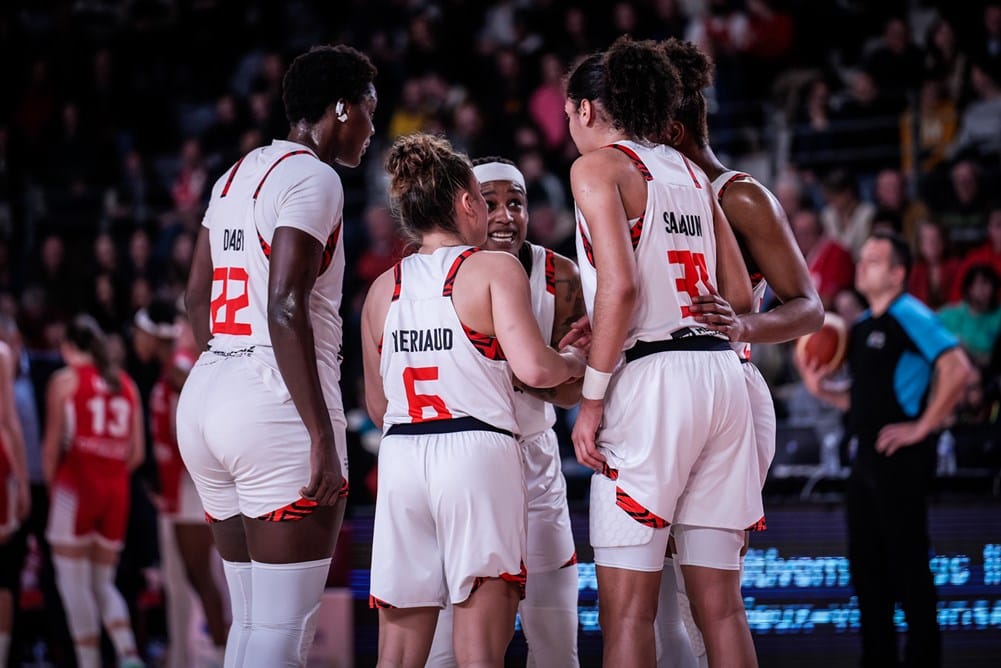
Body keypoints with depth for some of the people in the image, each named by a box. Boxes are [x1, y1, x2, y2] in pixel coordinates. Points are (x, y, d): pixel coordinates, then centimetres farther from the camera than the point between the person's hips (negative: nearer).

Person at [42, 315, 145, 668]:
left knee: (75, 582, 1)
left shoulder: (65, 380, -1)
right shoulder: (125, 383, 11)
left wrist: (51, 483, 7)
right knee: (103, 582, 13)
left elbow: (52, 444, -6)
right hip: (116, 490, 5)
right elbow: (136, 452, 8)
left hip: (77, 483, -5)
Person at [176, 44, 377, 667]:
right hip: (278, 403, -9)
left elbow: (198, 295, 22)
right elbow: (286, 309, -18)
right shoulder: (313, 177, -8)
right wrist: (323, 436, -19)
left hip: (206, 395, 9)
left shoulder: (235, 176, 18)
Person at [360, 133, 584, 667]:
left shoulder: (384, 288, 14)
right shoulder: (495, 268, -1)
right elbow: (533, 368, -13)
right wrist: (574, 362, 8)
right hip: (477, 452, -4)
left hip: (400, 458, 4)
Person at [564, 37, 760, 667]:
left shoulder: (599, 166, 0)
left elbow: (620, 286, -14)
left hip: (652, 378, -7)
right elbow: (741, 296, 16)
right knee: (720, 602, 6)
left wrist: (592, 397, -10)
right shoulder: (692, 173, 19)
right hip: (722, 374, 7)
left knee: (627, 607, -6)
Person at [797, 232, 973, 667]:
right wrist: (821, 391, 8)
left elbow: (956, 369, -21)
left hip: (901, 457, -9)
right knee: (866, 564, 10)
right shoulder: (861, 327, 16)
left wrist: (923, 426, -19)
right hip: (866, 454, 9)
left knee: (907, 564, -5)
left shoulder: (911, 317, -11)